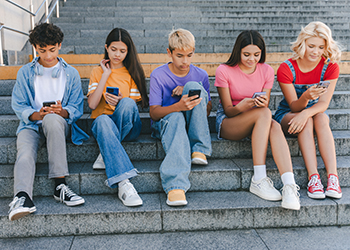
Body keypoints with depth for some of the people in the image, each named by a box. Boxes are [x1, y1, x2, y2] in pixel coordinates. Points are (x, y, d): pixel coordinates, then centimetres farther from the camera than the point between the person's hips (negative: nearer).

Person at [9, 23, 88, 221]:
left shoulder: (71, 74, 12)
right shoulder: (25, 73, 13)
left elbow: (77, 108, 6)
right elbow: (19, 105, 6)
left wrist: (62, 112, -18)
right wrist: (36, 114, -16)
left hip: (59, 124, -1)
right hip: (31, 124, 2)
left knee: (52, 119, -38)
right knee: (25, 154, -31)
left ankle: (60, 185, -40)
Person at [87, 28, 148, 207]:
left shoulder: (132, 72, 14)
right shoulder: (98, 72, 14)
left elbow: (134, 104, 6)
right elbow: (92, 104, -1)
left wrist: (120, 101, -16)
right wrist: (106, 75, -1)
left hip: (128, 125, 1)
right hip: (103, 123, 0)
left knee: (127, 103, -34)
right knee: (103, 120, -39)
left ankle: (107, 155, -22)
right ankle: (123, 183, -51)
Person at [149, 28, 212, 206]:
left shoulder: (200, 75, 3)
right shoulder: (158, 76, -5)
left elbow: (207, 110, 5)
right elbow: (153, 113, -9)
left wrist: (189, 95, -15)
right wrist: (178, 106, -30)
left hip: (192, 125, 2)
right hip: (165, 122, -2)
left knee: (193, 85, -24)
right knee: (175, 118, -40)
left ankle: (199, 150, -24)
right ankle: (175, 185, -56)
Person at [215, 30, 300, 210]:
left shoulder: (266, 71, 2)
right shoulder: (224, 71, -9)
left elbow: (265, 107, 1)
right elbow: (228, 110, -9)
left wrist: (263, 103, -24)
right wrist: (241, 107, -33)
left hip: (258, 121, 3)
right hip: (227, 123, -3)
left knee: (275, 126, -33)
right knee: (264, 114, -34)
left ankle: (290, 185, -46)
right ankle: (259, 179, -36)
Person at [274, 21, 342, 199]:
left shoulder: (330, 67, -10)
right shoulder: (286, 68, -16)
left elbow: (324, 103, -18)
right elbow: (294, 106, -17)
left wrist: (306, 113, -39)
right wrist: (305, 97, -41)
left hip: (316, 113, 2)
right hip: (288, 115, -1)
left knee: (321, 118, -33)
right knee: (306, 122, -34)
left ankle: (333, 177, -43)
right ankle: (313, 178, -43)